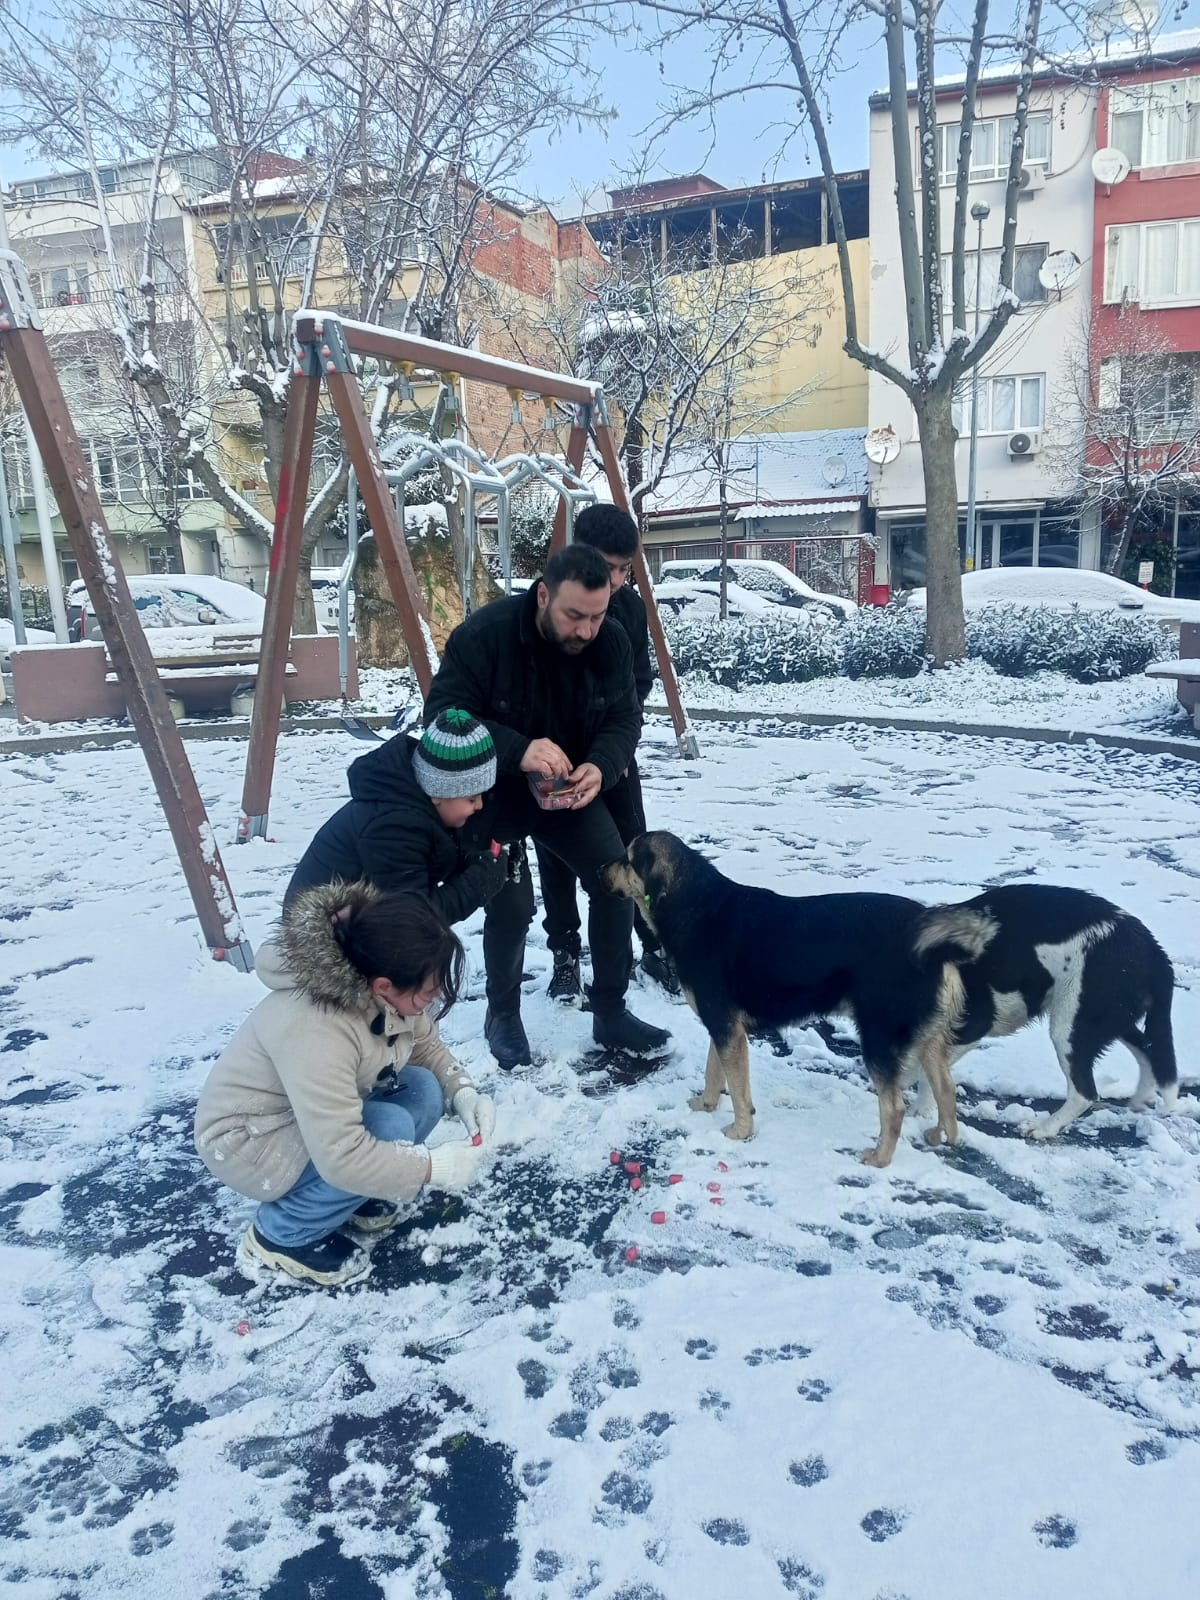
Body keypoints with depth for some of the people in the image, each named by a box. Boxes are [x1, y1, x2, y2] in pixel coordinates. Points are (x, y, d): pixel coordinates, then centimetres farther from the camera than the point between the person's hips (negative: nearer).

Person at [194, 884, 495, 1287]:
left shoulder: (384, 990, -15)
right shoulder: (316, 1028, -39)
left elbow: (427, 1046, 3)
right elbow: (341, 1156, -38)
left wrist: (463, 1093, -15)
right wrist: (435, 1167, -29)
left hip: (325, 1112, 8)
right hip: (248, 1138, -8)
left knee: (424, 1090, -11)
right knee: (391, 1129, -26)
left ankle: (352, 1196, 10)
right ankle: (281, 1235, -5)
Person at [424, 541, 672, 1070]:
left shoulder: (612, 641, -13)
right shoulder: (484, 633, -27)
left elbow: (624, 720, -9)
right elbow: (443, 714, -29)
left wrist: (601, 767, -32)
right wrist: (518, 751, -45)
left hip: (571, 791, 4)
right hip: (493, 792, -4)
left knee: (617, 884, -4)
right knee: (511, 905, -13)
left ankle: (610, 1012, 13)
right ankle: (502, 1015, 15)